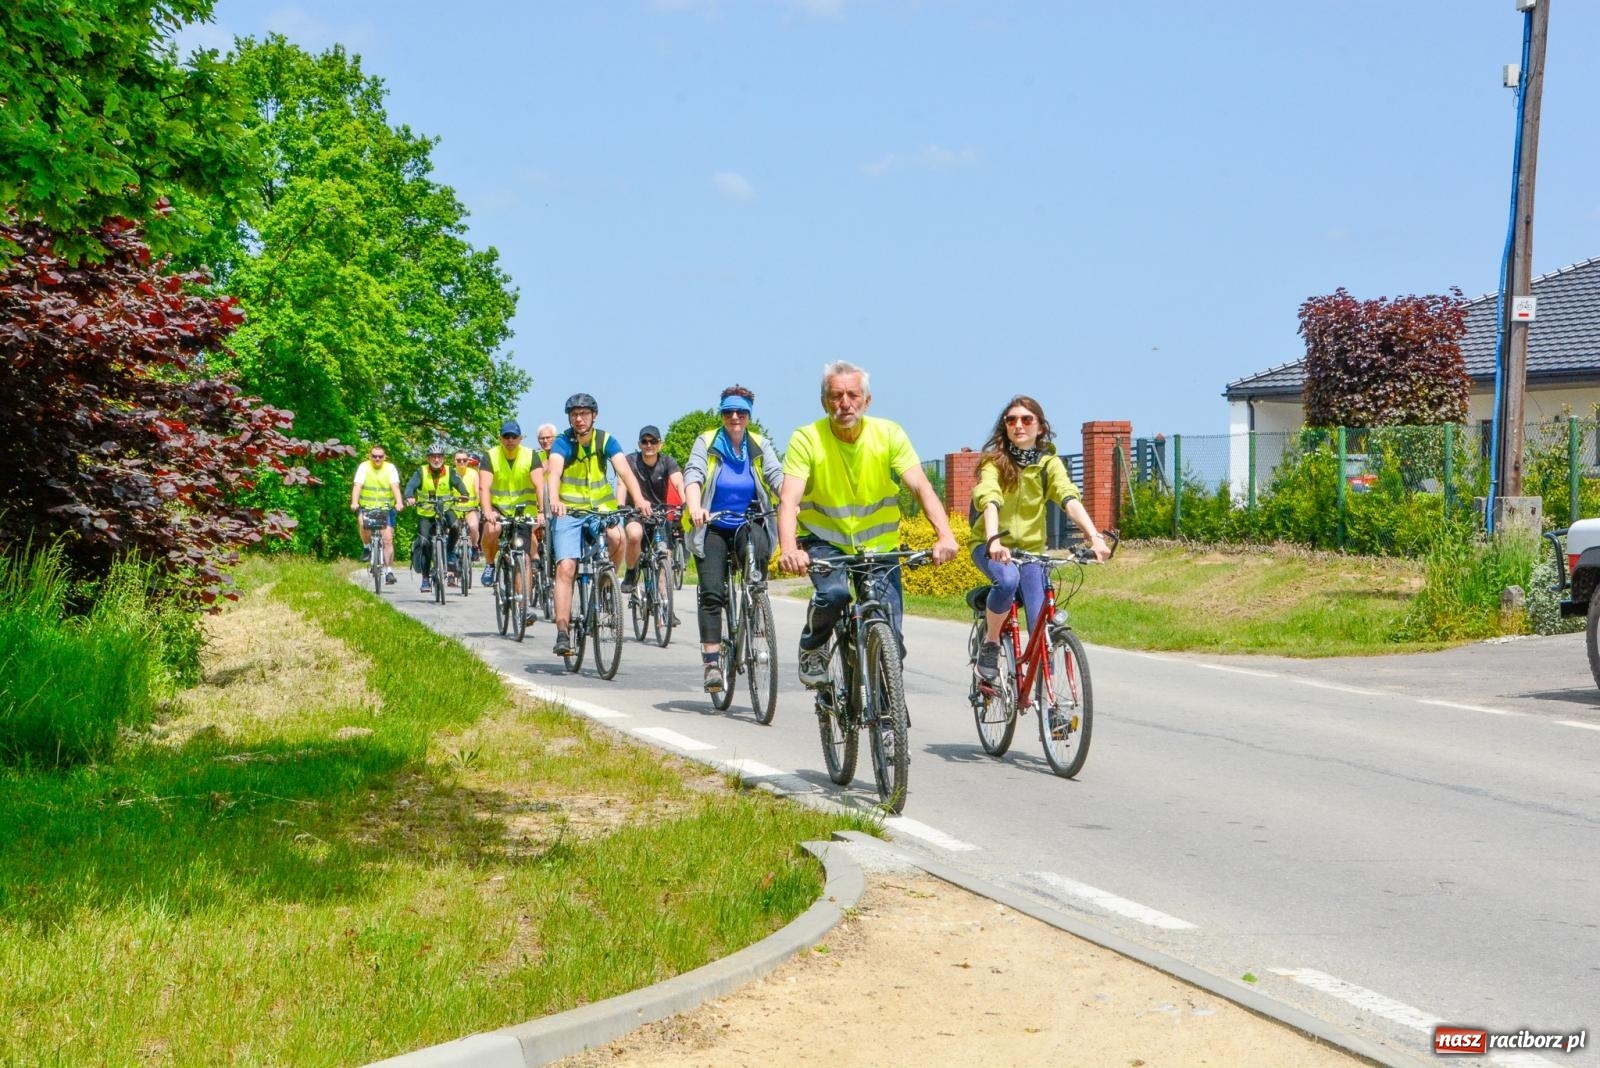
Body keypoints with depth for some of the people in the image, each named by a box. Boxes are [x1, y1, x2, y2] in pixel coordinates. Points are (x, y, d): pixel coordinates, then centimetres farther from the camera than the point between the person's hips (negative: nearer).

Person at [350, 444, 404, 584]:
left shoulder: (390, 468, -5)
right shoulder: (364, 467, -5)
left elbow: (395, 487, -17)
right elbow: (357, 486, -17)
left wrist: (399, 503, -34)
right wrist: (354, 503, -34)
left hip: (386, 508, 0)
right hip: (366, 507, 0)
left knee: (388, 538, -10)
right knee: (363, 523, -32)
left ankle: (389, 571, -3)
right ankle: (367, 547, -4)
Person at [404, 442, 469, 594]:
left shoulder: (449, 472, -6)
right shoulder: (421, 472, -8)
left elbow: (458, 483, -22)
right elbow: (411, 485, -22)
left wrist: (463, 494, -44)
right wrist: (409, 497, -43)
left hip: (445, 509, 0)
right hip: (425, 513, 0)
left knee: (455, 526, -31)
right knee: (425, 543, -10)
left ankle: (450, 553, -5)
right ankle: (426, 578, 1)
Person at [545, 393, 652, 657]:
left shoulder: (605, 440, -4)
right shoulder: (562, 442, -8)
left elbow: (624, 469, -18)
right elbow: (554, 470, -27)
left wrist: (639, 499, -37)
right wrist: (554, 500, -48)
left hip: (600, 509, 1)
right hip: (568, 512, -1)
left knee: (617, 537, -30)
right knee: (565, 568, -15)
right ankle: (562, 633, -14)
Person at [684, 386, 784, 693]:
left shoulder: (759, 446, 2)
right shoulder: (707, 443, -3)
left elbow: (777, 477, -12)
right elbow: (693, 475, -18)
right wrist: (695, 507, -39)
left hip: (746, 526, 1)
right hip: (712, 529, -1)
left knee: (759, 546, -33)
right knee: (712, 593, -13)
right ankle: (712, 662, -13)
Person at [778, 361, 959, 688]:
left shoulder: (889, 435, -13)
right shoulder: (807, 439, -17)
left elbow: (922, 487, -21)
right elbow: (789, 499, -27)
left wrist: (945, 536, -38)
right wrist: (788, 549, -46)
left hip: (879, 543, 2)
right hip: (825, 540, -2)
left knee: (889, 636, -9)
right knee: (834, 593, -32)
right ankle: (812, 647, -1)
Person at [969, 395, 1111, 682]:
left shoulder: (1049, 462, -4)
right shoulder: (994, 461, -11)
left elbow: (1070, 498, -20)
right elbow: (989, 500, -28)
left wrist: (1094, 537, -37)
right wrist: (994, 541, -48)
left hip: (1031, 549, 2)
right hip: (992, 546, -2)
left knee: (1041, 626, -10)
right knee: (1008, 579, -35)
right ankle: (990, 643, -13)